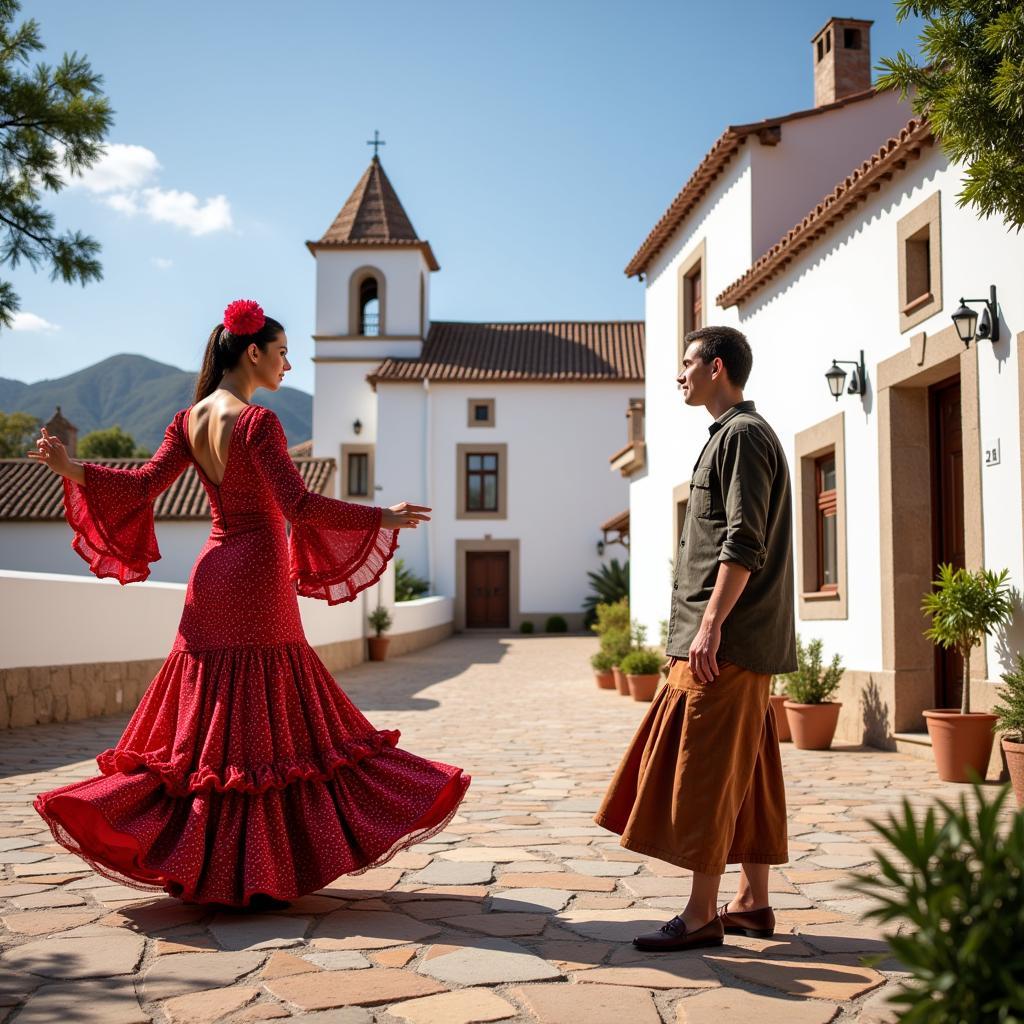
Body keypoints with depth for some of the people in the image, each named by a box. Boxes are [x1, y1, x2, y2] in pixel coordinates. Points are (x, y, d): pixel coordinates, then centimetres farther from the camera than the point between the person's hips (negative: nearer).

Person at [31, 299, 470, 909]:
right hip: (258, 581, -7)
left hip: (214, 579, 7)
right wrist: (384, 517, -18)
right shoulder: (257, 422, -15)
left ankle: (200, 867, 19)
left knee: (211, 721, 13)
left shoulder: (190, 419, 7)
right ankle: (251, 879, 7)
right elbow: (299, 505, -22)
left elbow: (145, 485, 0)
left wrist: (71, 469, 11)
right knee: (258, 729, 0)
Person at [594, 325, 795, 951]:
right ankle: (754, 902, 18)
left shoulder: (743, 435, -10)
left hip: (728, 641, -10)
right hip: (737, 642, 10)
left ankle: (702, 915, -1)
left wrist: (711, 626, -22)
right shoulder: (735, 435, 21)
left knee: (707, 772, -7)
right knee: (745, 772, 11)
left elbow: (744, 545, -19)